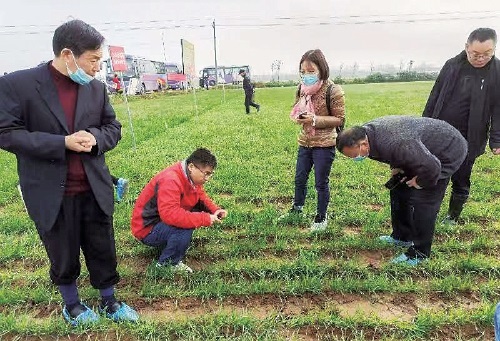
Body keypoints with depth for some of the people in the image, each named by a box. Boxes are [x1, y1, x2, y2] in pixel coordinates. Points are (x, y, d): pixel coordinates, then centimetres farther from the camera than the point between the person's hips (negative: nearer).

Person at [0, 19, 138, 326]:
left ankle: (109, 302, 36)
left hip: (94, 188, 3)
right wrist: (62, 143, -22)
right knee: (63, 255, 16)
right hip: (51, 193, -3)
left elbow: (113, 128, 9)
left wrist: (95, 138, -14)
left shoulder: (96, 87, 2)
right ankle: (71, 304, 41)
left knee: (103, 250, 14)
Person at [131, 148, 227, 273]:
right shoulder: (170, 181, -31)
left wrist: (216, 210, -10)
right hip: (147, 229, -9)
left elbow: (201, 196, 10)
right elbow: (170, 214, -40)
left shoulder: (191, 176, -4)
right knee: (185, 228, -33)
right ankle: (167, 264, -8)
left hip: (163, 220, 9)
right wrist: (206, 219, -36)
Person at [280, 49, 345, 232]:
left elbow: (339, 119, -12)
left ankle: (321, 217, 27)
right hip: (305, 142, 6)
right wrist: (298, 117, -8)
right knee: (299, 179, 18)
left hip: (324, 144, -6)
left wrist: (315, 119, -23)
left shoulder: (332, 90, -14)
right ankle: (297, 208, 41)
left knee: (321, 183, 7)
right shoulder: (302, 88, 3)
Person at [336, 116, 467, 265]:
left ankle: (420, 252, 4)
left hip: (448, 152, -9)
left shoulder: (394, 144, -42)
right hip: (422, 151, 9)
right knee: (398, 188, 12)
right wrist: (396, 167, -3)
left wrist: (420, 183, -19)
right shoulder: (366, 132, -12)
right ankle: (401, 237, 28)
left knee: (421, 202, -13)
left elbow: (431, 167, -38)